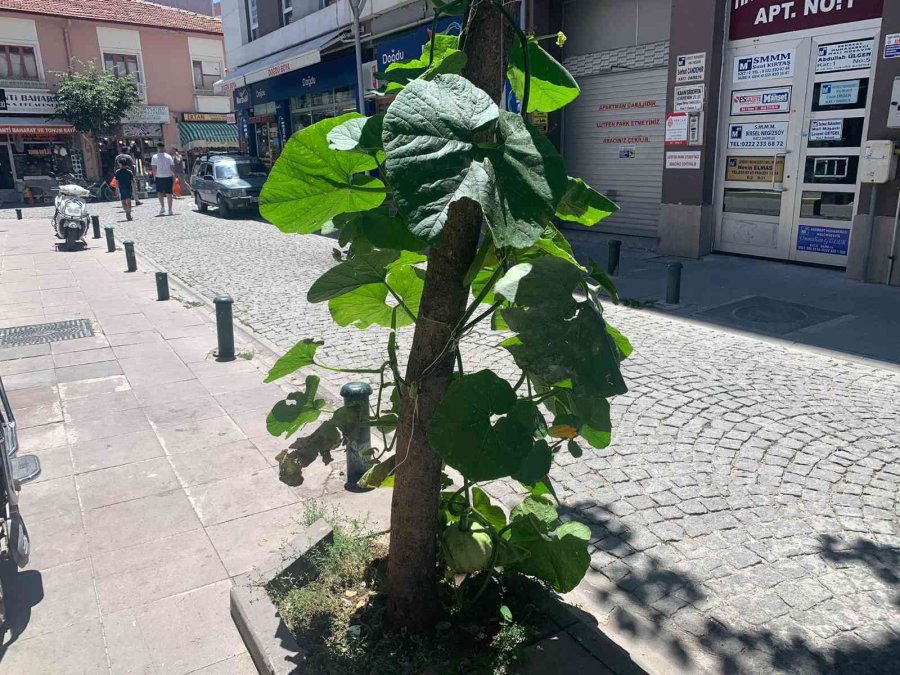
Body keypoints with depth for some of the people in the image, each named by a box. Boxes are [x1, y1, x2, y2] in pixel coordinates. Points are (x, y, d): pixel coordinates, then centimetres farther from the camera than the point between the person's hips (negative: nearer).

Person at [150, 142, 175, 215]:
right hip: (168, 177, 1)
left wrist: (154, 176, 3)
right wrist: (174, 176, 5)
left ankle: (162, 207, 5)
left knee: (160, 192, 17)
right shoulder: (169, 156, 0)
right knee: (169, 193, 4)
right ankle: (170, 210, 3)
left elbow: (154, 168, -7)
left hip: (159, 177, -1)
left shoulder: (155, 157, -3)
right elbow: (172, 167, -3)